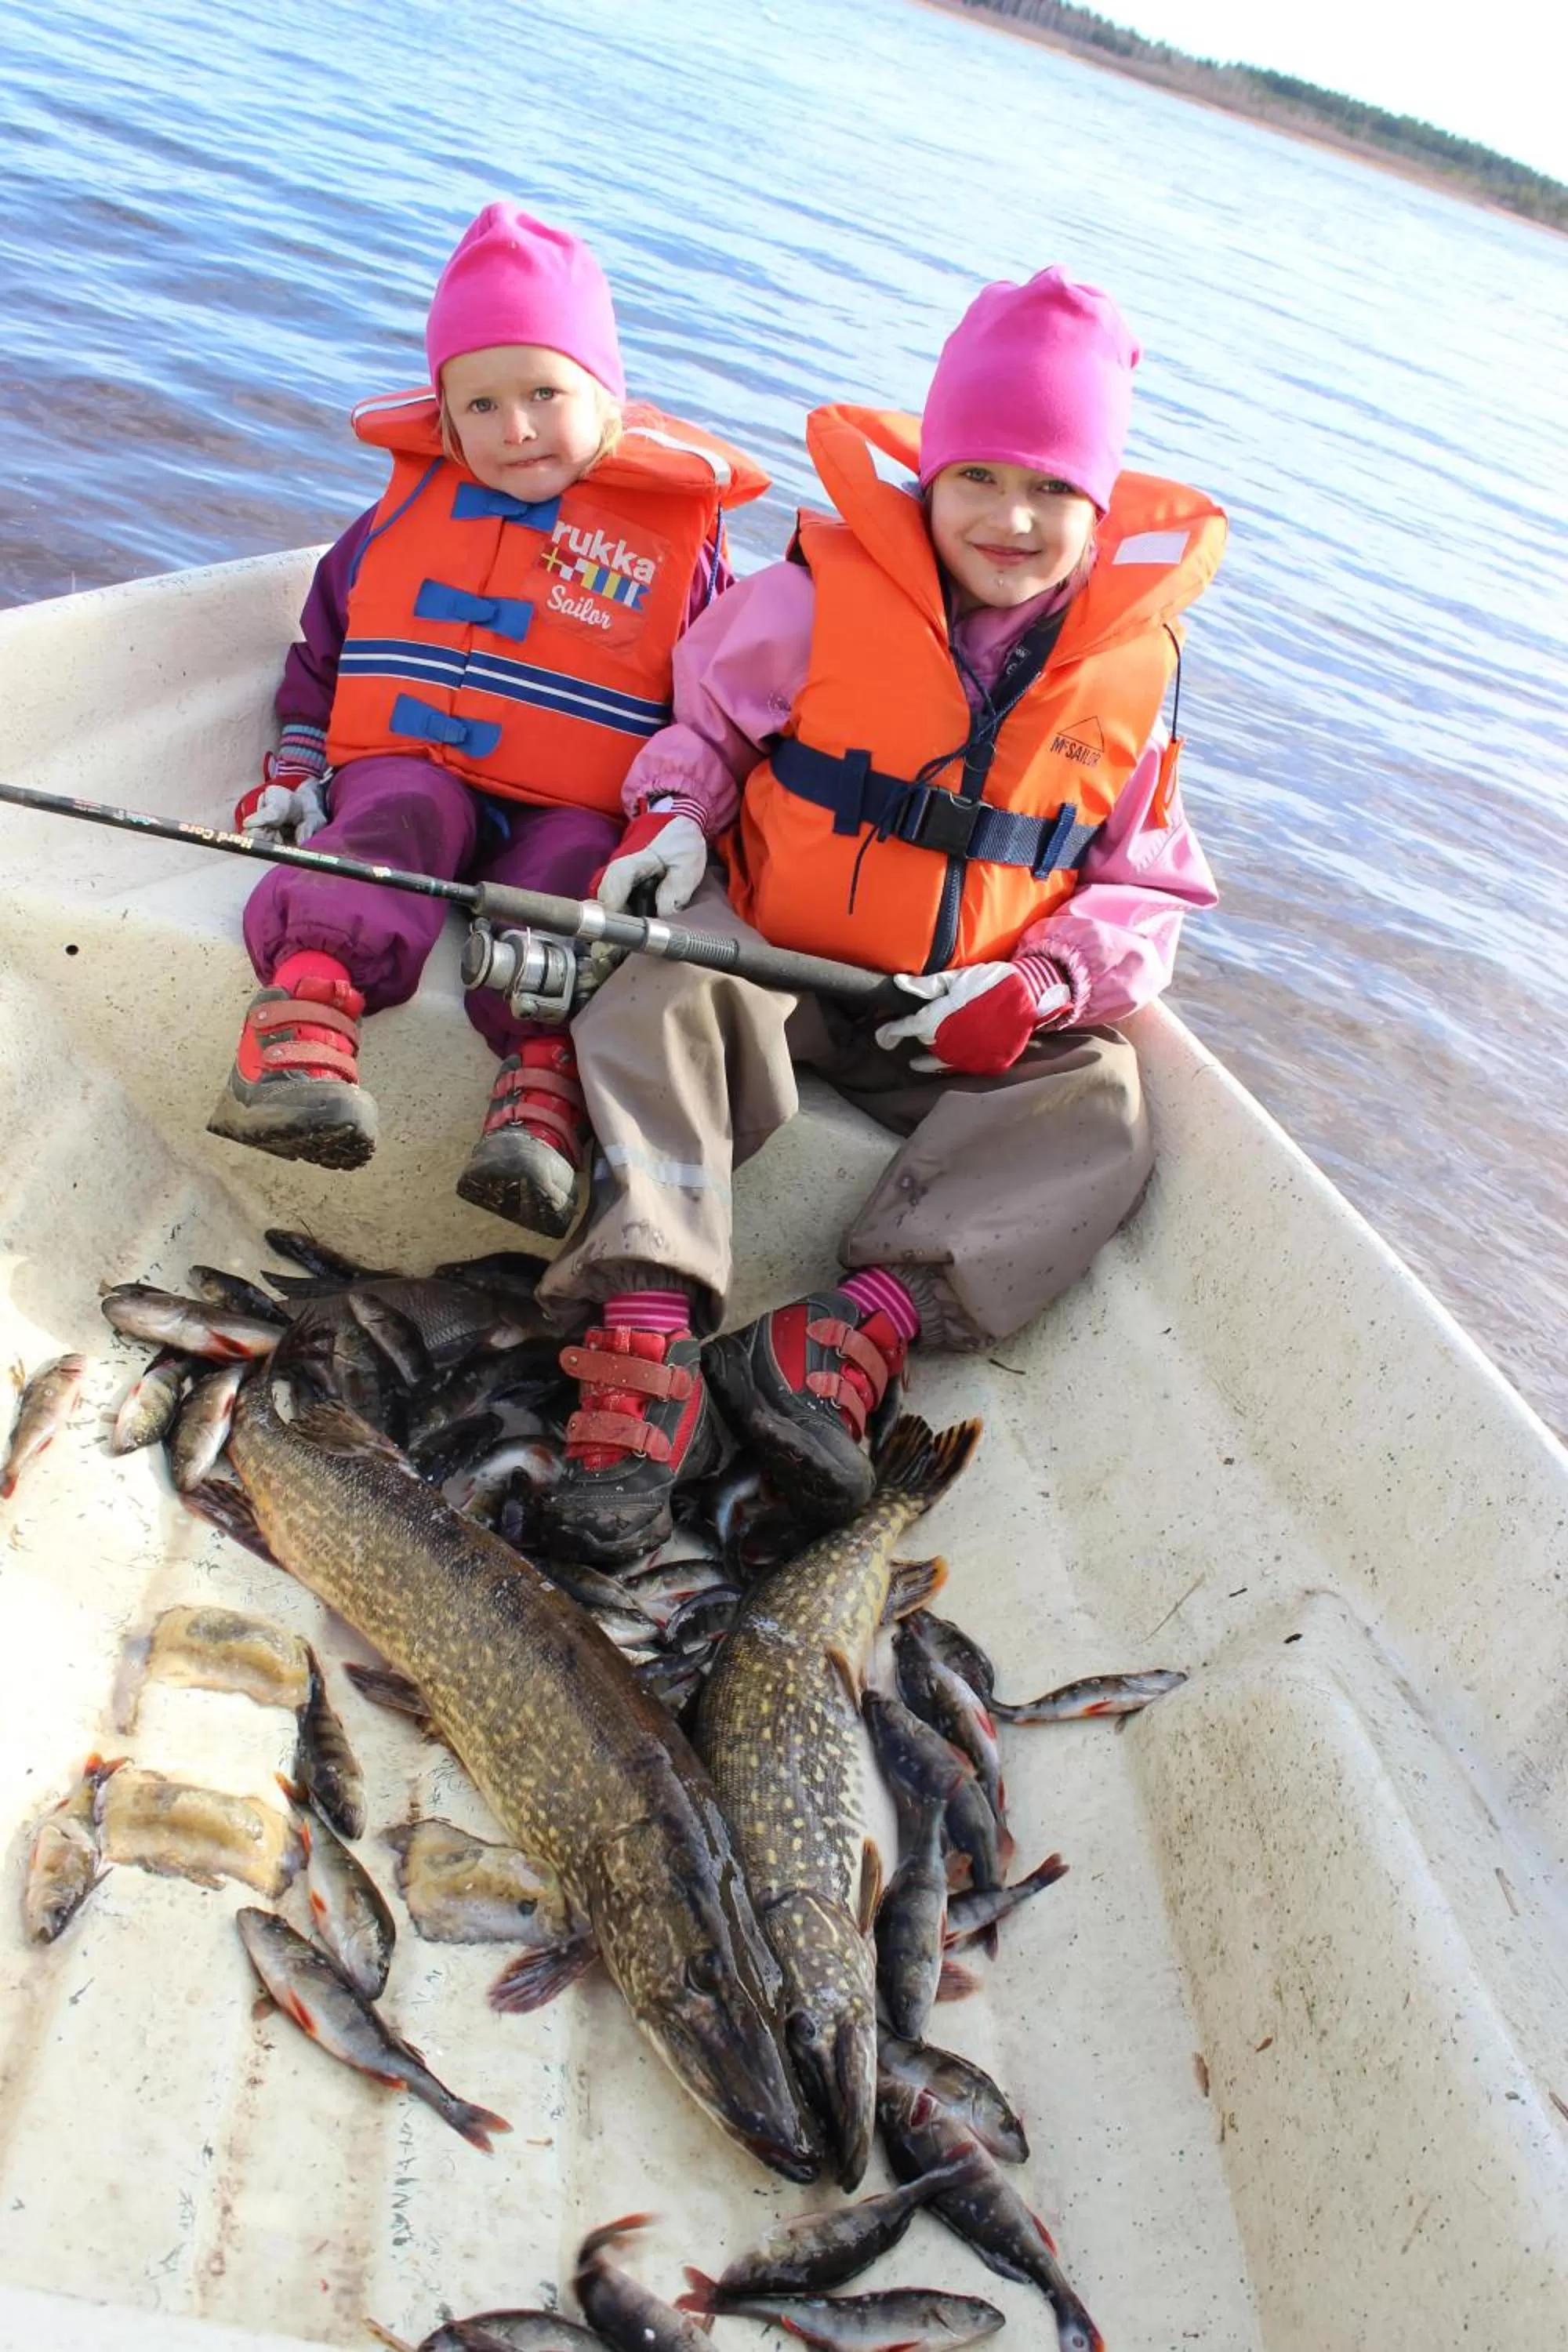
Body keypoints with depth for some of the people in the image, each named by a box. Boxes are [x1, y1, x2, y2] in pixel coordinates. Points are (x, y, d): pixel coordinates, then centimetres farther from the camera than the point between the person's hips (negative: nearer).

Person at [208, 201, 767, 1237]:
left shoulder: (680, 529, 6)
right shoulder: (415, 498, 15)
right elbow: (326, 639, 25)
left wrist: (680, 821, -7)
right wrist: (296, 768, 14)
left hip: (571, 808, -1)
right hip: (410, 769, 2)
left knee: (566, 881, -33)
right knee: (393, 825, -31)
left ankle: (542, 1097, -49)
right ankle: (300, 1028, -50)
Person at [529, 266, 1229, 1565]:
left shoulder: (1133, 669, 1)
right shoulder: (822, 594, -5)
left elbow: (1150, 885, 6)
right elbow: (703, 712, 12)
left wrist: (1044, 984, -13)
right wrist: (672, 810, -10)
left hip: (964, 1025, 2)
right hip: (770, 958, -1)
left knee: (1100, 1105, -24)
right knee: (662, 995, -32)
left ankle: (860, 1332, -37)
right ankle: (650, 1336, -41)